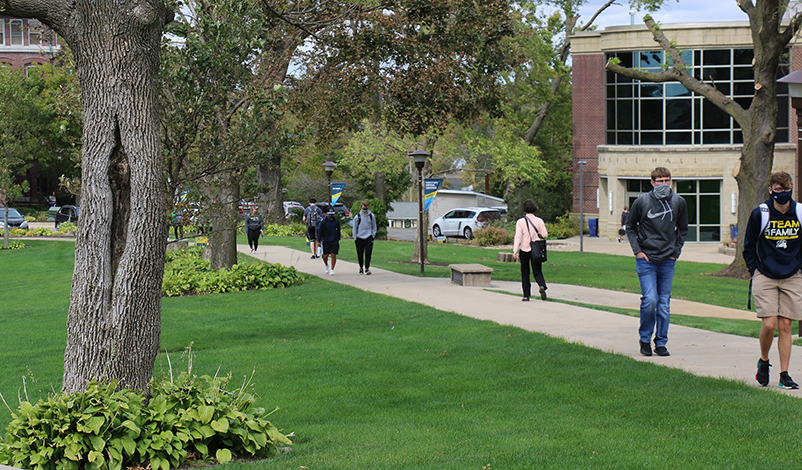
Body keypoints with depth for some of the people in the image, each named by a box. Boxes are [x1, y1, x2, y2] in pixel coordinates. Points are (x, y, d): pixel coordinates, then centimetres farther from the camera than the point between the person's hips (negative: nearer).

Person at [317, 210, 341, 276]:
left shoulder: (336, 221, 4)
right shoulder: (323, 221, -2)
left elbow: (338, 231, 14)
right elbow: (320, 231, 3)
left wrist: (338, 240, 13)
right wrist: (319, 240, 1)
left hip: (334, 241, 1)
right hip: (326, 241, -1)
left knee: (333, 255, -5)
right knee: (325, 256, 0)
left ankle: (332, 270, 5)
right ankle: (326, 265, 32)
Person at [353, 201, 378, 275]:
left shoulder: (372, 216, 2)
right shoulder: (357, 217, -3)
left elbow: (374, 226, 13)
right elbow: (355, 228, 6)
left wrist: (373, 235, 6)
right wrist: (355, 238, 4)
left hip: (369, 238, 0)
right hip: (359, 238, 0)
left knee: (368, 254, -10)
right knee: (360, 255, 8)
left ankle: (367, 269, -13)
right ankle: (361, 267, 27)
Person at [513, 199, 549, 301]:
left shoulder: (520, 222, -7)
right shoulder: (539, 221, -2)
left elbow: (518, 237, -11)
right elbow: (545, 235, -2)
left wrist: (515, 251, -10)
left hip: (524, 250, -1)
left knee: (525, 273, 9)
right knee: (537, 272, 7)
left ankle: (526, 295, 8)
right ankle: (542, 285, -23)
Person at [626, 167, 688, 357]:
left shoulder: (679, 202, 2)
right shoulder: (642, 202, -6)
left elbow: (682, 229, 16)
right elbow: (630, 227, 8)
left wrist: (676, 251, 6)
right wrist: (637, 250, -2)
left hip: (668, 261, 3)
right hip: (646, 259, -3)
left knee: (664, 303, 6)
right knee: (650, 300, -12)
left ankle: (661, 343, 16)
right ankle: (645, 339, 8)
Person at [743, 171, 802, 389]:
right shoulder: (760, 214, -7)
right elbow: (748, 247, 4)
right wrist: (755, 271, -1)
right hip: (765, 277, -2)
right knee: (769, 324, -11)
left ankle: (784, 374, 9)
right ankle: (763, 362, 15)